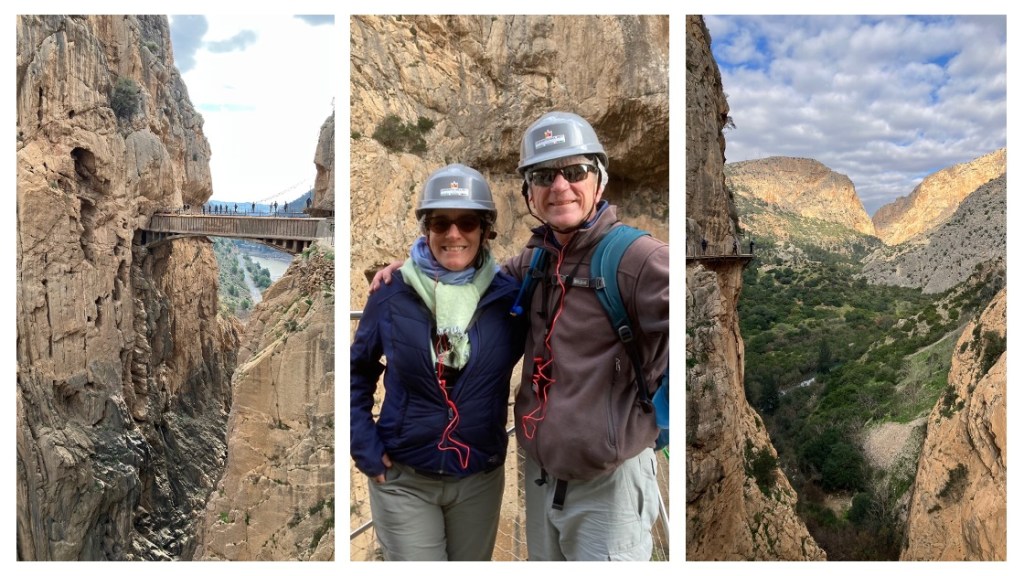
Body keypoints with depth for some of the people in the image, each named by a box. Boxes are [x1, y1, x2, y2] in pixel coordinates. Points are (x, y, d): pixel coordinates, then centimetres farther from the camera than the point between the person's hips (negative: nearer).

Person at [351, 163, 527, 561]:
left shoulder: (509, 295, -8)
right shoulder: (393, 293, -9)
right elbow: (357, 374, 3)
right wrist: (366, 450, -3)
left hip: (481, 478, 2)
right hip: (402, 479, -1)